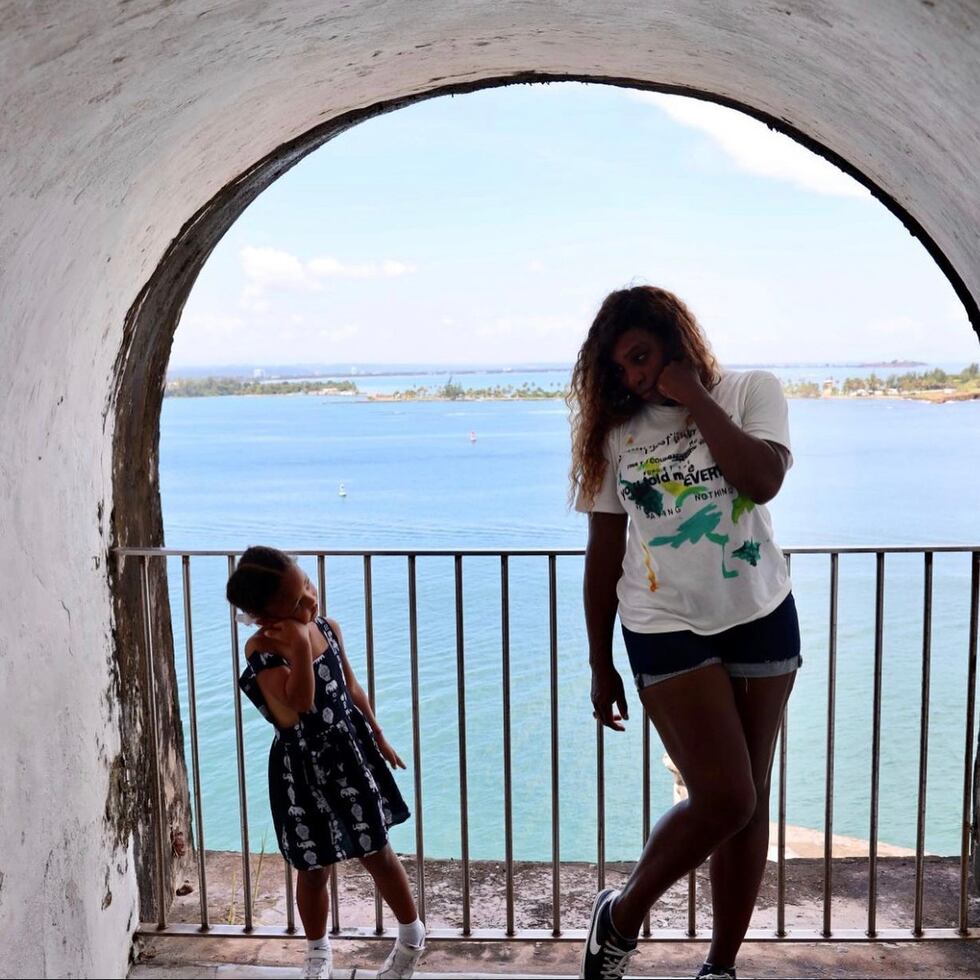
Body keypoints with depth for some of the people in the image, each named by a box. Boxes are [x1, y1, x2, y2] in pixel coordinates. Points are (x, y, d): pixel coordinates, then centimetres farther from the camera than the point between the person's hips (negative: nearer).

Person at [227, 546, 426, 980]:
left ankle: (412, 934, 36)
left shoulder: (327, 627, -5)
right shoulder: (261, 650, -22)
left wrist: (378, 738, 16)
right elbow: (298, 703, -32)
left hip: (349, 752, 3)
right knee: (312, 868, 13)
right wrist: (300, 645, -38)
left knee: (377, 853, 14)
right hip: (301, 769, -3)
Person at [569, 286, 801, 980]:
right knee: (725, 799, -10)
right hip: (668, 628, -1)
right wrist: (600, 664, 5)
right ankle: (622, 914, 14)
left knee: (751, 799, 7)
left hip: (761, 617, 2)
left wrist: (694, 397, -14)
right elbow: (604, 551, 3)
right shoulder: (616, 432, 2)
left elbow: (763, 478, -19)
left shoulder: (751, 392, 0)